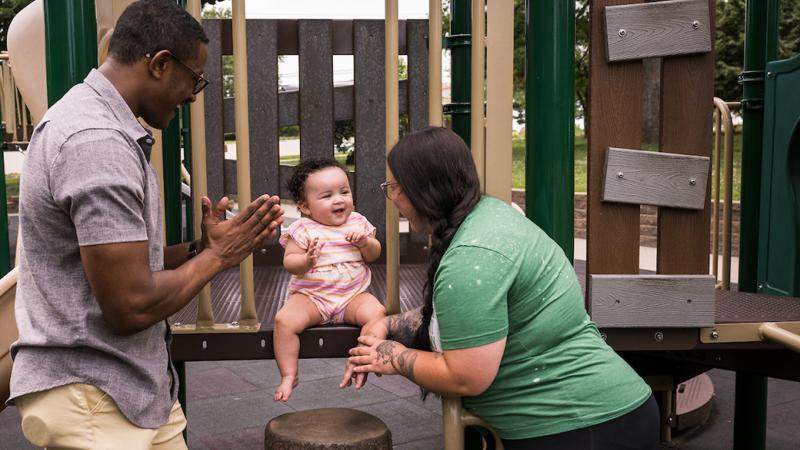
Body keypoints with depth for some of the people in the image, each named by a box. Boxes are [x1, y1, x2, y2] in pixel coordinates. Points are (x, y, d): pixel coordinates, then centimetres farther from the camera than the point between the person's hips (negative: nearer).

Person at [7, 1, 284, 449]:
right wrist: (216, 257, -10)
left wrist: (201, 247, 2)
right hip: (91, 399, -10)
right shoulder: (97, 143, -23)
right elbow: (131, 306, -24)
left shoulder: (98, 122, 12)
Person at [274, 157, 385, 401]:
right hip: (311, 297, -2)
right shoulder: (303, 229, -5)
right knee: (285, 320, -26)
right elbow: (289, 262, -9)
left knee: (376, 312, -27)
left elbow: (374, 255, 9)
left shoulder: (358, 222, 5)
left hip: (353, 295, 2)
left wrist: (365, 242, -13)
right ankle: (289, 376, -11)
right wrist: (306, 260, -30)